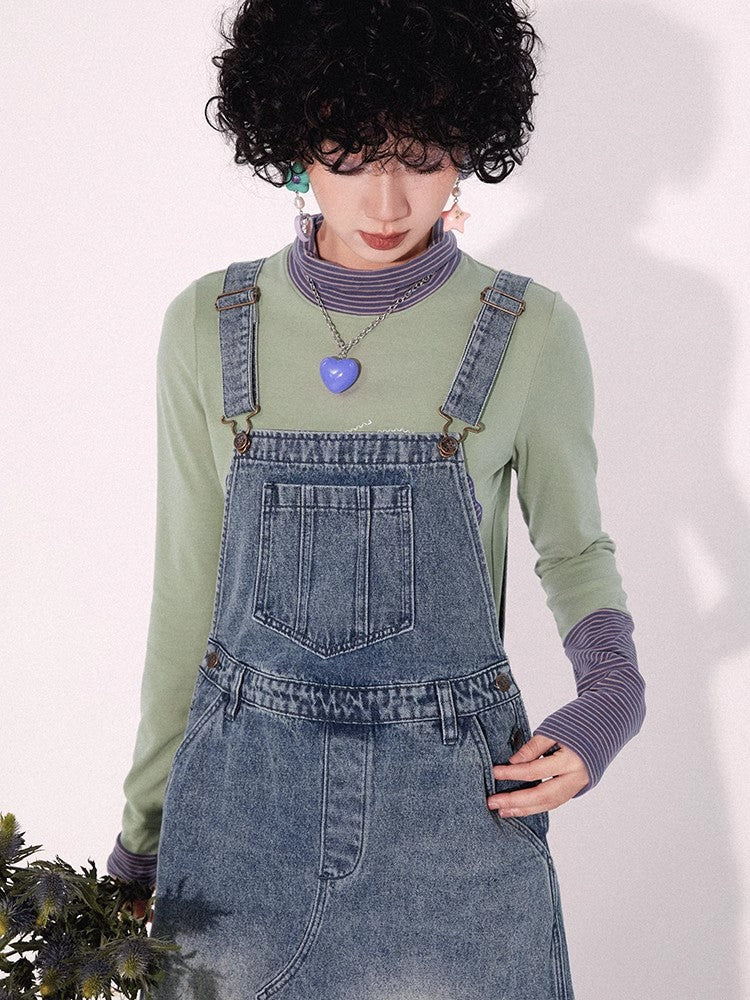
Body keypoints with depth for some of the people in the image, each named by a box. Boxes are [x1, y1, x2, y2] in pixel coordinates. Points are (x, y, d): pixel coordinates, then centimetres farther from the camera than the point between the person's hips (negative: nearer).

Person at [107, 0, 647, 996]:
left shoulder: (531, 331, -6)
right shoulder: (207, 325, -3)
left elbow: (574, 545, 7)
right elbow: (186, 584, 4)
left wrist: (611, 692, -13)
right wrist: (143, 824, 7)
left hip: (454, 802, -1)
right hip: (244, 795, 1)